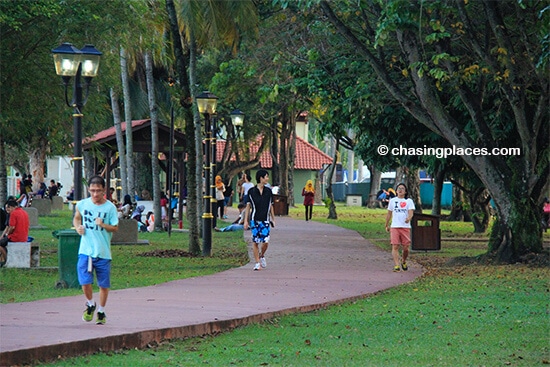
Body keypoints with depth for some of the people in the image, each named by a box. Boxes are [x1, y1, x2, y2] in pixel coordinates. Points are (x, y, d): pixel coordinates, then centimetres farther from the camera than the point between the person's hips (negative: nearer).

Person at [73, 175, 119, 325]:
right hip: (85, 251, 1)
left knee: (104, 284, 7)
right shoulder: (82, 204, 2)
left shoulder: (110, 207, -4)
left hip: (103, 252, -1)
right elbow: (77, 217, 21)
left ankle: (101, 311, 28)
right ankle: (90, 304, 20)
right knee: (85, 282, -10)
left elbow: (115, 228, -2)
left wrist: (103, 225, -20)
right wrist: (78, 227, 0)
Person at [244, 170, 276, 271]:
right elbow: (248, 206, 4)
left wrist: (273, 219, 16)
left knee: (265, 241, -9)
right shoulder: (251, 191, 0)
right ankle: (257, 263, 8)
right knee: (255, 242, -1)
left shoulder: (268, 191, 7)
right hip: (254, 220, -2)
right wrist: (246, 220, 1)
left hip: (265, 220, 2)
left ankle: (262, 255, 21)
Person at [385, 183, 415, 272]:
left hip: (406, 227, -1)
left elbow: (411, 212, -7)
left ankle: (404, 262, 26)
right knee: (395, 246, -11)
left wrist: (409, 218, -29)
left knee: (406, 247, -1)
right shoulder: (392, 200, 13)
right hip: (394, 227, 1)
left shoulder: (409, 201, 7)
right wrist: (387, 225, 20)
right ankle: (396, 265, -14)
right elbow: (389, 214, 20)